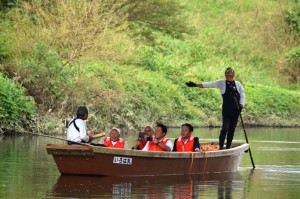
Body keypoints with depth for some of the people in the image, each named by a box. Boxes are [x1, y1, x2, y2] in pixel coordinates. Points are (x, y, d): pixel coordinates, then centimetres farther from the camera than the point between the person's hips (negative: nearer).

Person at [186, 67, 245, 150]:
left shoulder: (238, 84, 10)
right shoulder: (221, 83, 5)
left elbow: (242, 95, 11)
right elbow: (208, 84, 2)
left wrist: (241, 105, -5)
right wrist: (195, 85, -4)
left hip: (235, 111, 3)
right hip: (226, 111, -3)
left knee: (232, 130, 5)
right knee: (225, 128, -13)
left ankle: (228, 147, 11)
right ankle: (221, 147, -15)